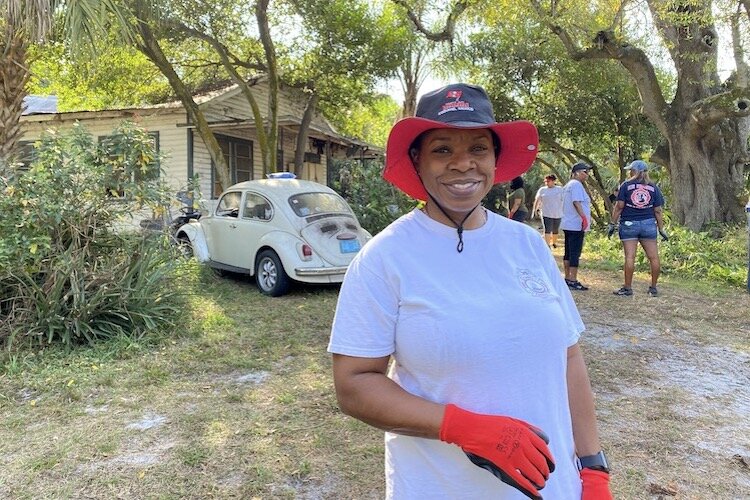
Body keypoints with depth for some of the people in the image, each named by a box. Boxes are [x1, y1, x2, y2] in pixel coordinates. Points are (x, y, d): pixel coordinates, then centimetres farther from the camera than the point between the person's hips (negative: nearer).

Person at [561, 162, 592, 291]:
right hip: (576, 225, -11)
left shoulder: (568, 185, 20)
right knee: (575, 253, -9)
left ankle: (567, 278, 18)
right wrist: (584, 217, -25)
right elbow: (576, 202, -22)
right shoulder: (576, 184, -11)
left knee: (568, 253, 13)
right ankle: (573, 281, -9)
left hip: (568, 224, 11)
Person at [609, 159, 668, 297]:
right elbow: (658, 210, 6)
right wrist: (661, 229, 11)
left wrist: (612, 223, 1)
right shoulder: (653, 187, 7)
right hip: (648, 224, 2)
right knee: (654, 257, 8)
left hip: (629, 224, -2)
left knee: (630, 257, -3)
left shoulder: (626, 185, 0)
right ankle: (653, 288, 13)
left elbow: (619, 206, -4)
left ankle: (627, 288, 1)